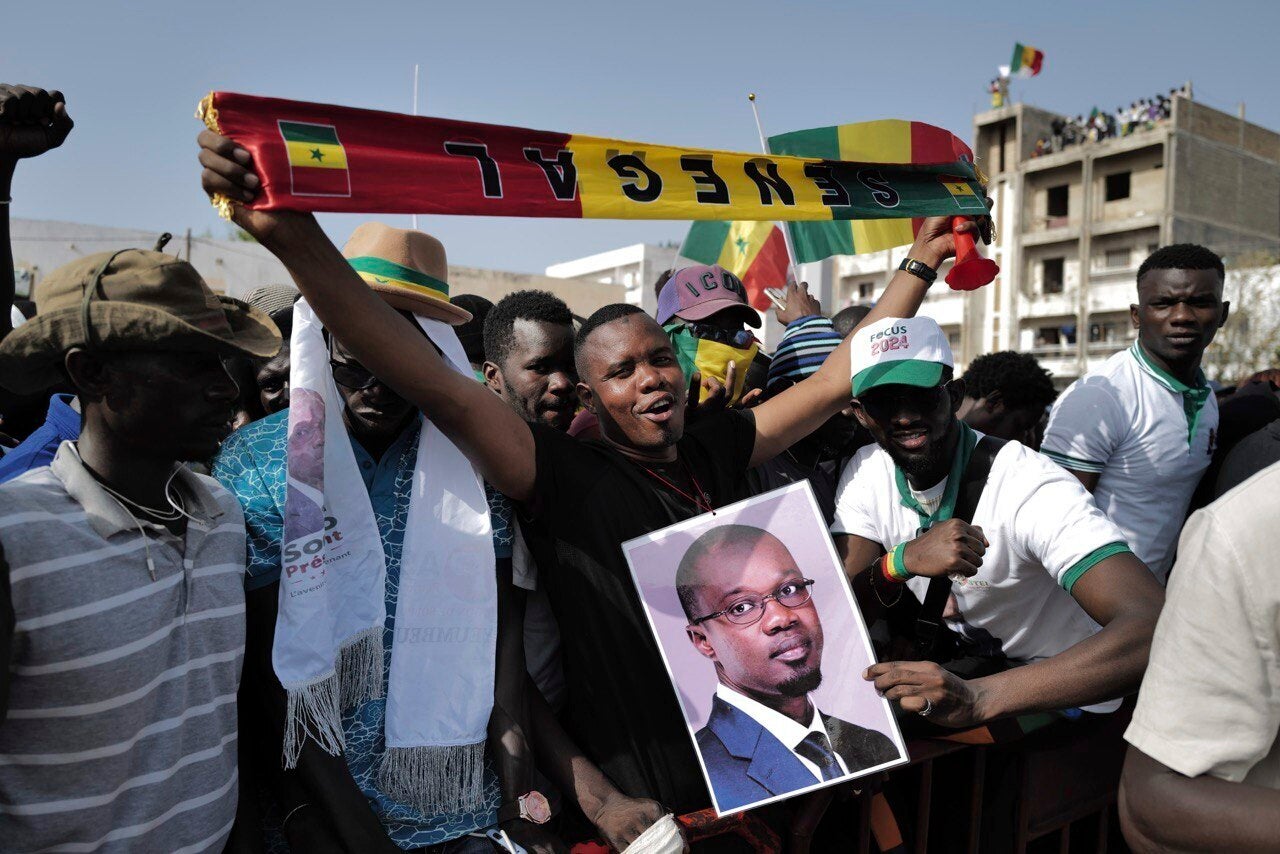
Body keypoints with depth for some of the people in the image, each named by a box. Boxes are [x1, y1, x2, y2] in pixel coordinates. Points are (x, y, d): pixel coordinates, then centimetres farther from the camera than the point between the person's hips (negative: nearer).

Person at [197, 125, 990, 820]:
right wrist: (296, 238, -39)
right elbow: (442, 389, -29)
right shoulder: (571, 476, -17)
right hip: (643, 801, -5)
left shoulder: (714, 451, -2)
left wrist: (921, 263, 10)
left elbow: (836, 381, 6)